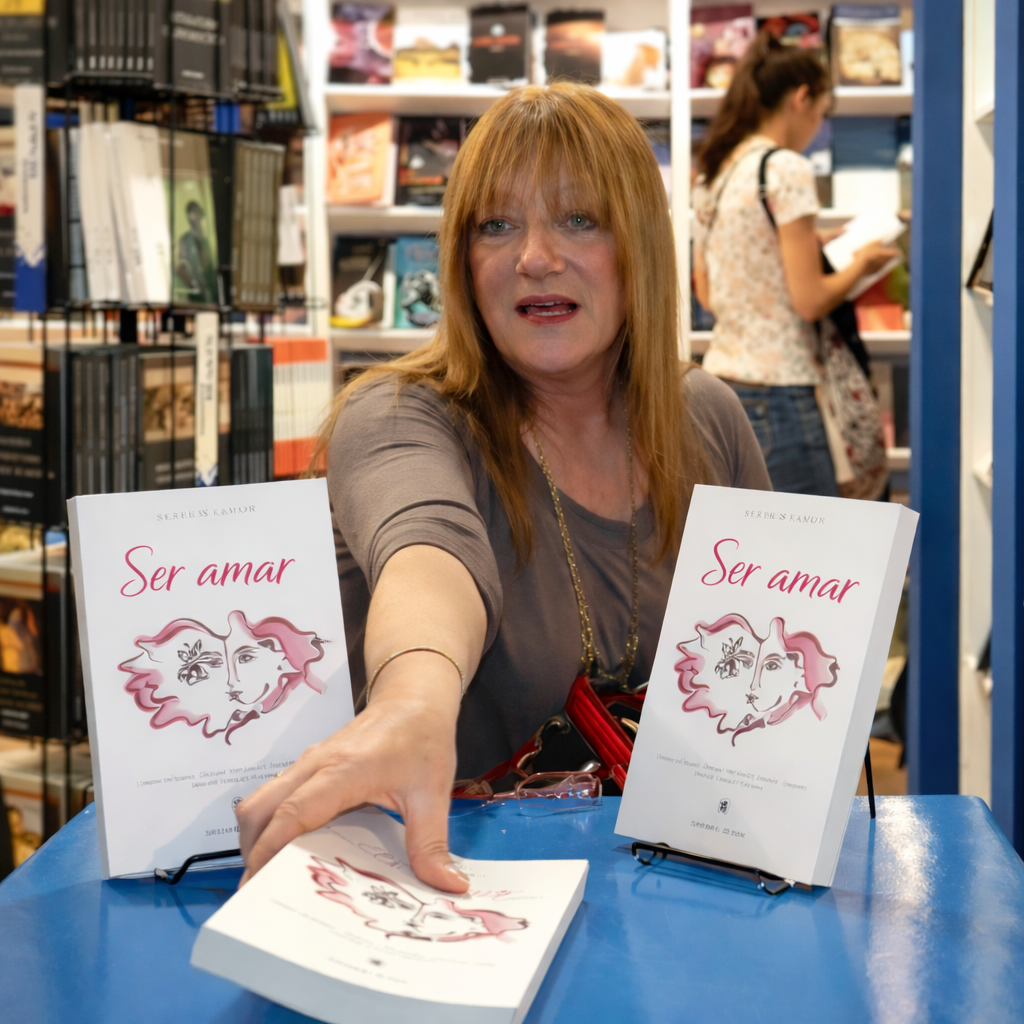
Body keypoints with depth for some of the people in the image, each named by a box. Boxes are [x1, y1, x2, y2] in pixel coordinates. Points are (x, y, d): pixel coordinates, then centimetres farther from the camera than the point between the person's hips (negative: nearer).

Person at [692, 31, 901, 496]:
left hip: (721, 378, 9)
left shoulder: (711, 174, 11)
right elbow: (810, 300, -16)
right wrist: (862, 262, 3)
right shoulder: (787, 169, -12)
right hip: (777, 392, -8)